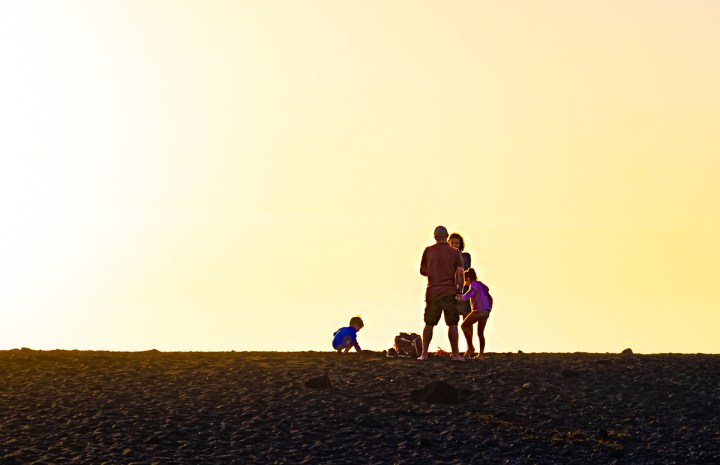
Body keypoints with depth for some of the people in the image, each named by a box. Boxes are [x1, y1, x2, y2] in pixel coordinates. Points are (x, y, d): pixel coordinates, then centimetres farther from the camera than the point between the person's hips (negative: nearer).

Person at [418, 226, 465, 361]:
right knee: (452, 324, 3)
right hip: (450, 292, -1)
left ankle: (424, 354, 7)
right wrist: (460, 290, 1)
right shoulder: (455, 252, 1)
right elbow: (460, 273, -5)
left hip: (433, 292, 1)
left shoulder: (428, 251, 3)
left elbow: (422, 271, 11)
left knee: (429, 324, 8)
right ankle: (455, 354, 0)